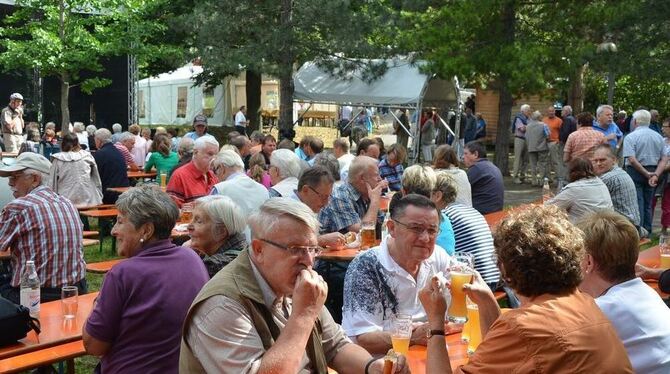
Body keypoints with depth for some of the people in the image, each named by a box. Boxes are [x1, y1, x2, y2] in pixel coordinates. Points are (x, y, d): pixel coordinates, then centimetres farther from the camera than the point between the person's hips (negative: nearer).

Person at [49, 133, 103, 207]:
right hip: (88, 202, 2)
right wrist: (99, 199, 15)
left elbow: (52, 183, 2)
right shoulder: (87, 156, 4)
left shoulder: (58, 160, 1)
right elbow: (97, 180, 8)